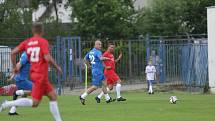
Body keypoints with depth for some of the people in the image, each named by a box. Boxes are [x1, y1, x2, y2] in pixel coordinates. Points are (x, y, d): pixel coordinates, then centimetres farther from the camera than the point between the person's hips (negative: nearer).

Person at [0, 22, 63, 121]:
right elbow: (47, 58, -18)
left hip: (34, 74, 8)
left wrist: (14, 67, 13)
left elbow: (13, 52, 2)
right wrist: (57, 67, -2)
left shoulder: (27, 42, 9)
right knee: (34, 103, -10)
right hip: (41, 75, -8)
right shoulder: (43, 41, -8)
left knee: (53, 96, 12)